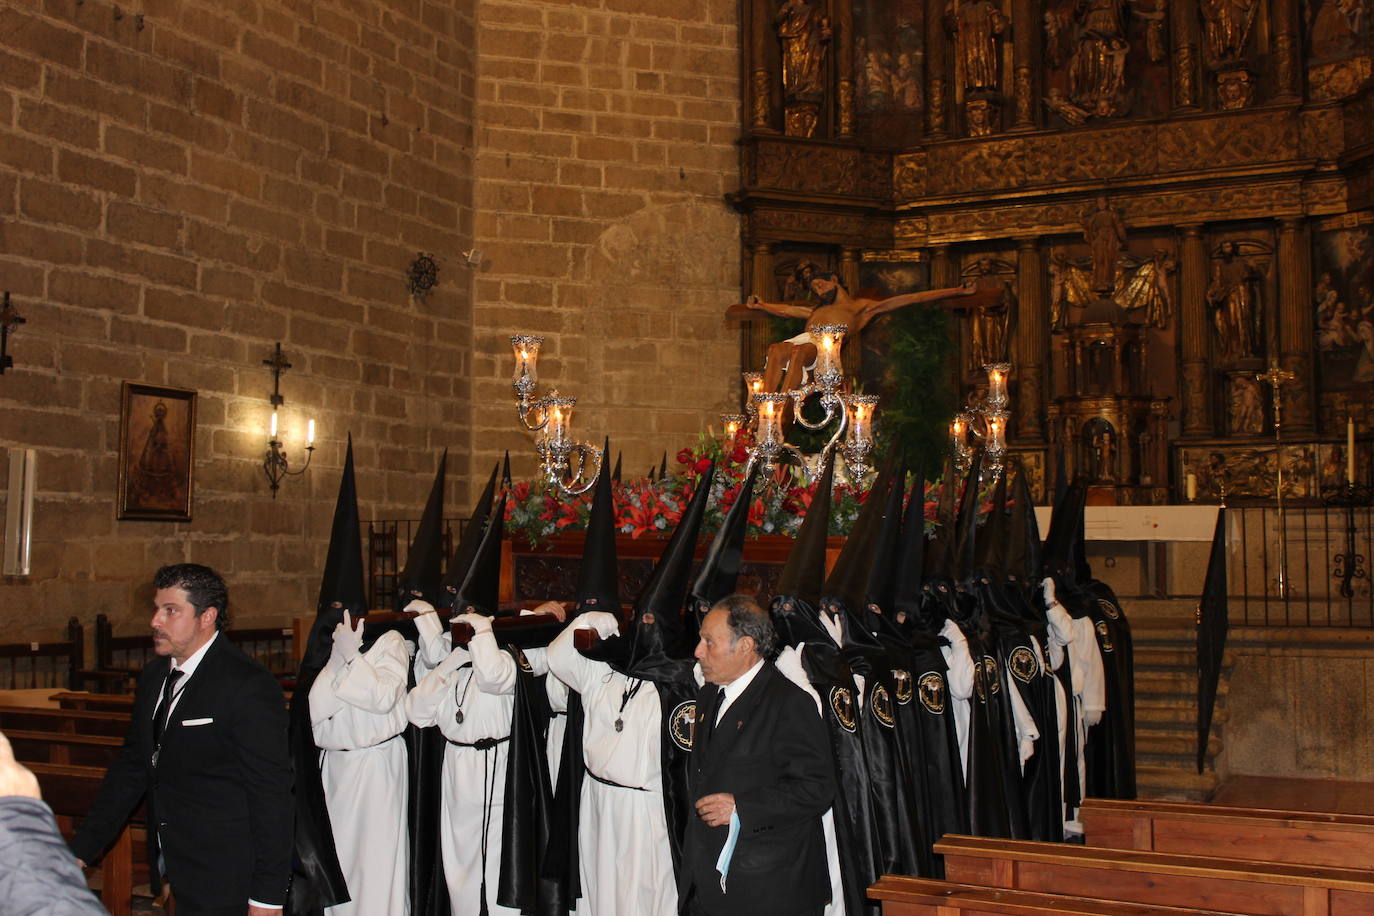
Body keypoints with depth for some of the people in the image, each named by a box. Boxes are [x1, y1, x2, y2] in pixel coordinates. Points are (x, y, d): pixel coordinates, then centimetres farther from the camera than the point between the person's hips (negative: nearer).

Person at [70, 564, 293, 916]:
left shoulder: (248, 686, -17)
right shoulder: (154, 676, 9)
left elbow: (271, 794, -17)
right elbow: (132, 766, 16)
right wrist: (81, 850, 13)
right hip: (171, 868, 7)